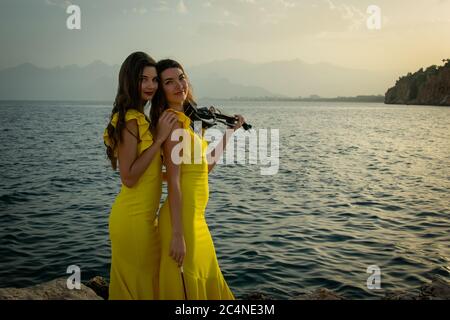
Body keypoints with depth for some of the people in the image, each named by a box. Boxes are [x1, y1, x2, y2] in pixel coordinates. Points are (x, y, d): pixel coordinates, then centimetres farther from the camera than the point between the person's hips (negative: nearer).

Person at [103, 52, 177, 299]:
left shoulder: (139, 117, 11)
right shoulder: (130, 119, -18)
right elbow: (129, 177, -22)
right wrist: (159, 138, -21)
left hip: (141, 215, 9)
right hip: (134, 217, -9)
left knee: (133, 283, 21)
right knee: (141, 284, 7)